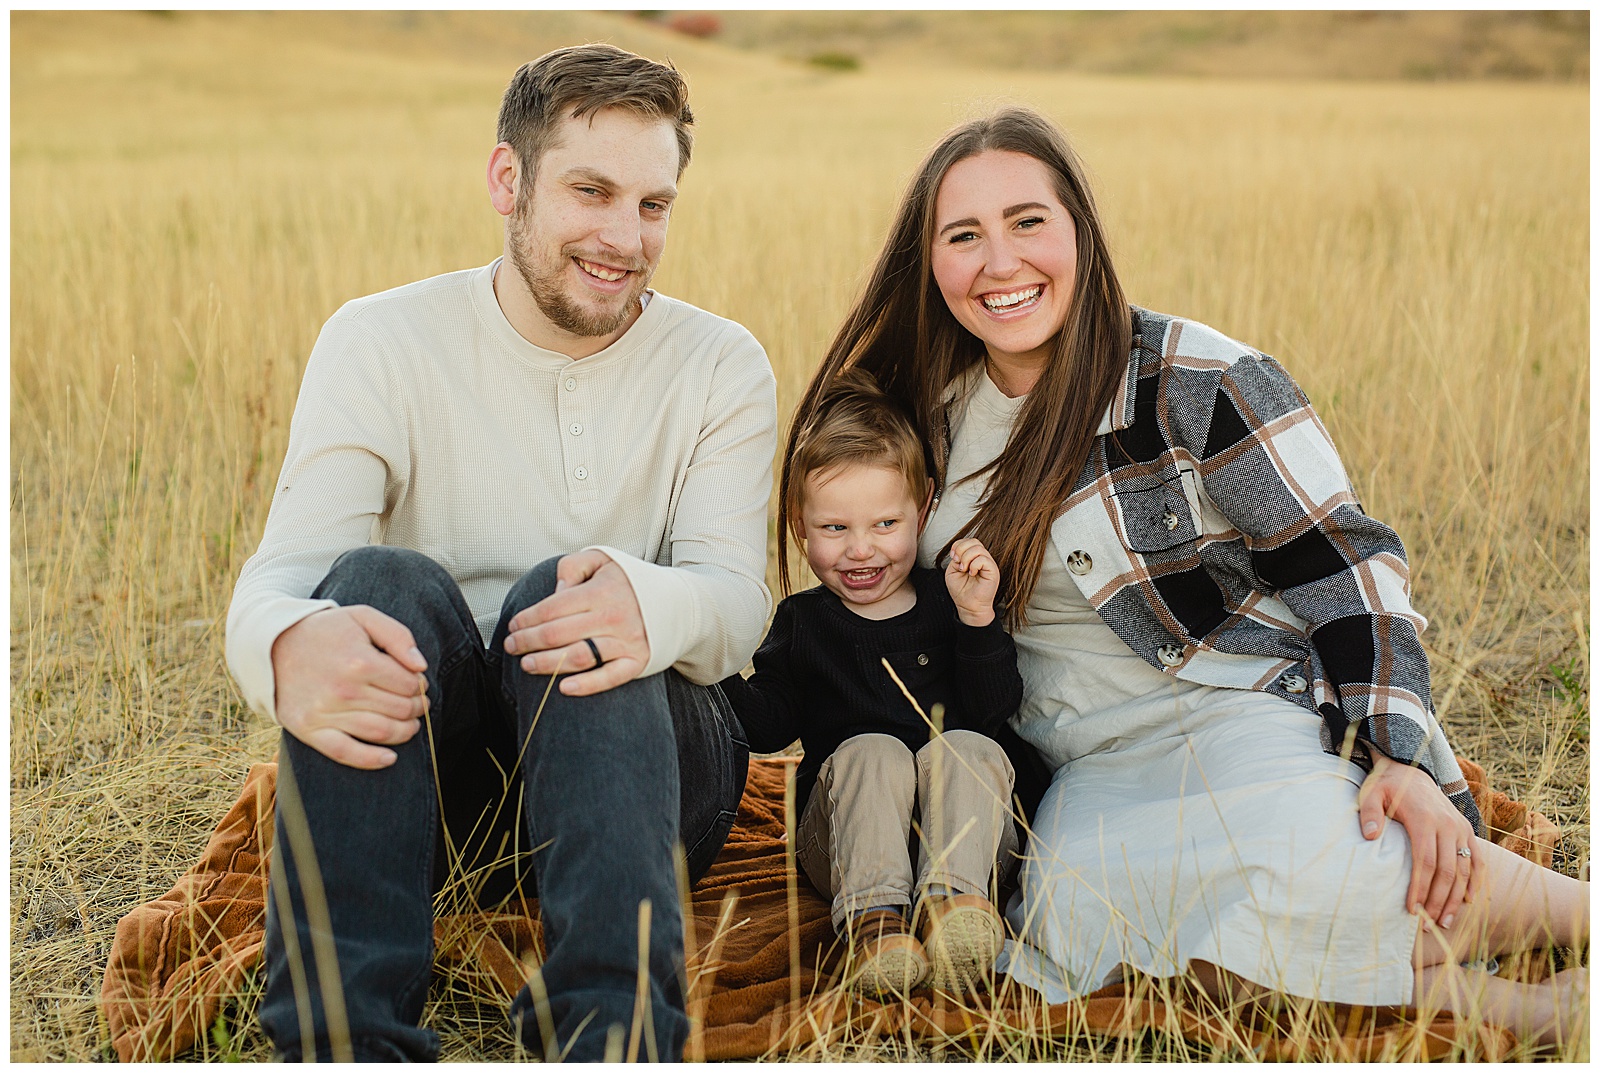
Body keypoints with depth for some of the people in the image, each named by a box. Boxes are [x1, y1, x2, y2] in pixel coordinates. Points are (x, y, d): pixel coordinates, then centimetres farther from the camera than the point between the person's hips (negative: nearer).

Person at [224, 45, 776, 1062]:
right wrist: (287, 647, -41)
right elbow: (283, 570, -13)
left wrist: (655, 607, -37)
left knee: (569, 595, -30)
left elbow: (739, 603, -10)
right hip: (426, 777, 0)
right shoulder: (380, 343, 0)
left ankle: (614, 1026, -42)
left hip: (650, 767, 0)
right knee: (385, 581, -29)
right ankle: (344, 1035, -37)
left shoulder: (722, 367, 3)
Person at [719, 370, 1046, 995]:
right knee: (871, 751, -29)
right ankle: (871, 914, -44)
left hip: (959, 827, 0)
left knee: (967, 749, -28)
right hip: (847, 834, 0)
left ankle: (953, 897, -44)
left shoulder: (949, 604, 8)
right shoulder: (802, 623, 12)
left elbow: (992, 713, -3)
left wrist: (977, 620, -16)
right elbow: (768, 725, 5)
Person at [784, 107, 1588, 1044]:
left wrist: (1401, 757, -20)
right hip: (1097, 764, 4)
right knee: (1072, 901, -32)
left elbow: (1347, 569, -8)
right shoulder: (934, 412, 8)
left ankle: (1569, 906, -13)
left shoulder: (1197, 383, -7)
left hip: (1246, 708, -4)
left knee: (1299, 861, -39)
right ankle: (1476, 997, -24)